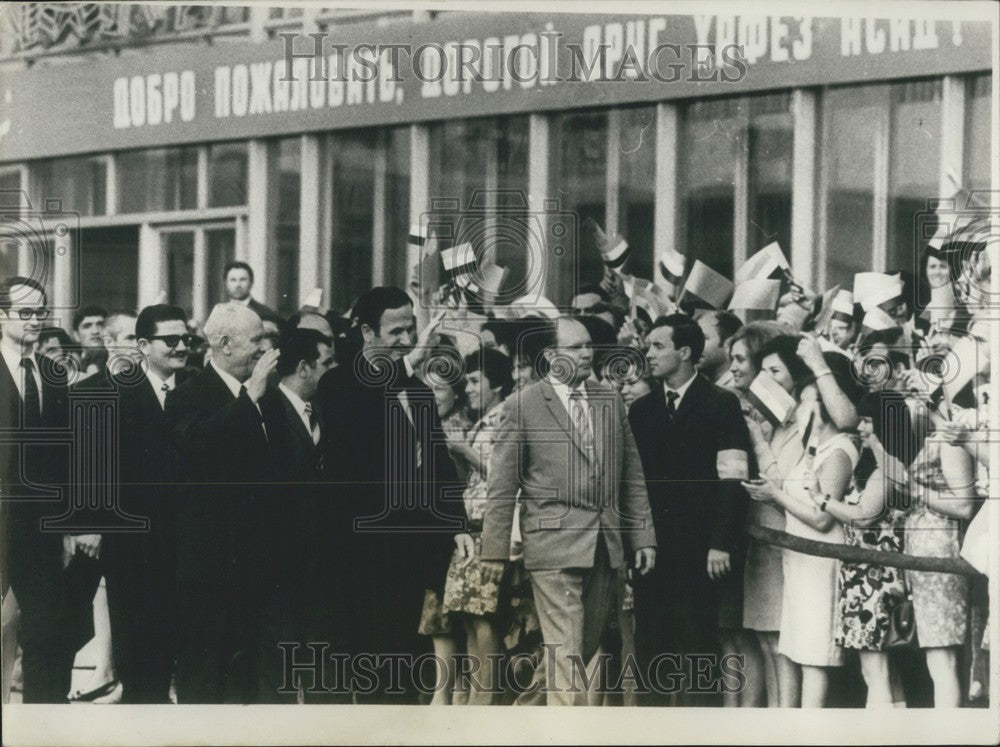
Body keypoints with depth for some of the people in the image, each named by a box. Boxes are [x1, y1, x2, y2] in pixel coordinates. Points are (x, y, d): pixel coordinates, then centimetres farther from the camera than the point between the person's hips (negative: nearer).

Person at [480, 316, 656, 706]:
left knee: (587, 645, 12)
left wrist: (643, 537, 8)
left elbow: (631, 477, 14)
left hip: (605, 543, 6)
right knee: (566, 651, -9)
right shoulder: (522, 406, -3)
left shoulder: (611, 401, 12)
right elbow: (501, 488, -2)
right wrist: (494, 551, -5)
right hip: (554, 543, -6)